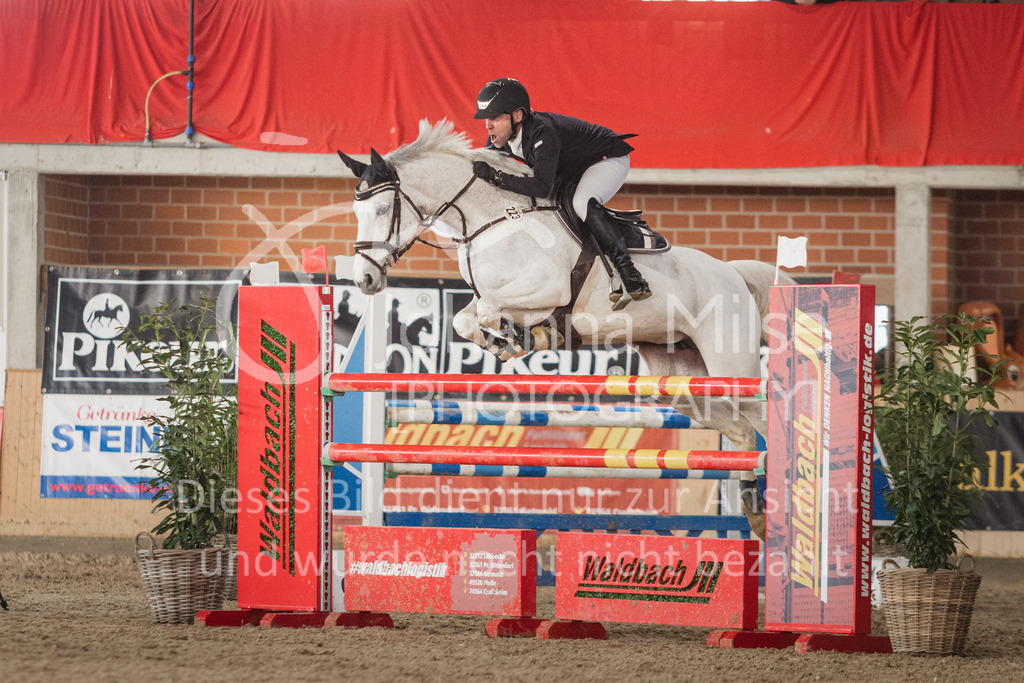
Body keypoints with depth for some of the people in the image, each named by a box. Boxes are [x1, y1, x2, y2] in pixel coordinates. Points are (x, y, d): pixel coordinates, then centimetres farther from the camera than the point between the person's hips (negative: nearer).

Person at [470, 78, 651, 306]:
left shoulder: (542, 133, -39)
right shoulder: (499, 138, -13)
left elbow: (542, 187, -49)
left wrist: (494, 176, -50)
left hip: (608, 159, -9)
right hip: (572, 172, 9)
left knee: (583, 203, -36)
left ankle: (629, 274, -34)